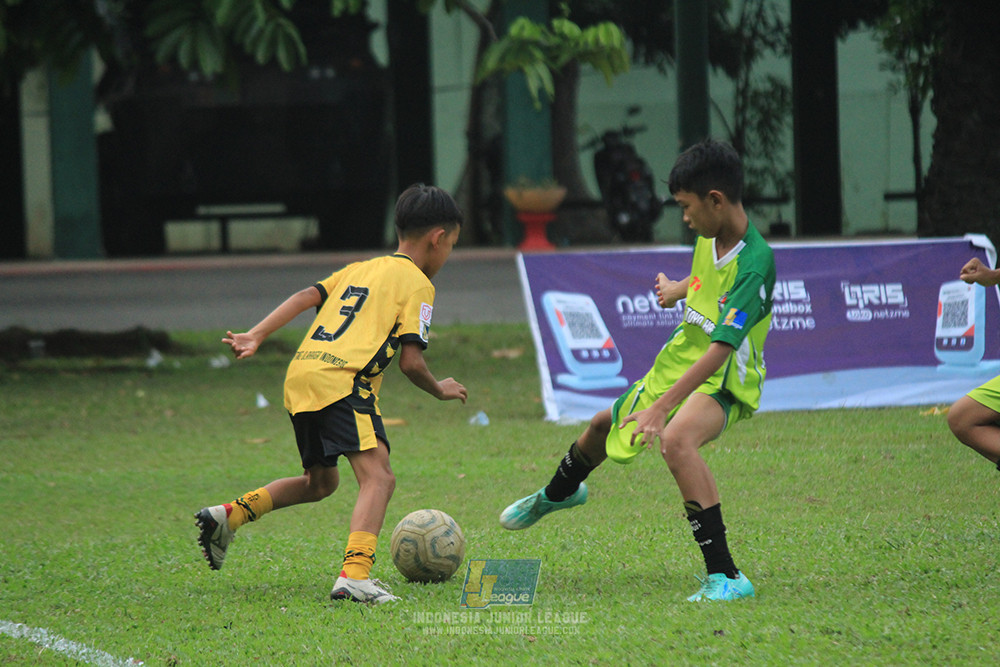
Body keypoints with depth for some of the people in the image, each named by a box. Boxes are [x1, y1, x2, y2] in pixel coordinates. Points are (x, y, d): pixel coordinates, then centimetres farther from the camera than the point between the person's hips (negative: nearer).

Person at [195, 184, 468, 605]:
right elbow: (410, 362, -1)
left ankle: (228, 516, 17)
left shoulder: (358, 269, 27)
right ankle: (354, 575, -37)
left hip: (299, 376, 8)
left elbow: (308, 296, 12)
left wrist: (255, 336, 5)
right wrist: (440, 390, 17)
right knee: (378, 477, -17)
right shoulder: (417, 284, 5)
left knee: (320, 481, 26)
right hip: (340, 380, -8)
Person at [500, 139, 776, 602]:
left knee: (676, 441, -39)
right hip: (679, 362, 9)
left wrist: (661, 407, -39)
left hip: (723, 379, -9)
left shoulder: (754, 263, -30)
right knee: (605, 424, 28)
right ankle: (558, 494, 65)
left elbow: (720, 349, -35)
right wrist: (677, 290, 40)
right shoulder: (710, 238, -4)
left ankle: (724, 576, -36)